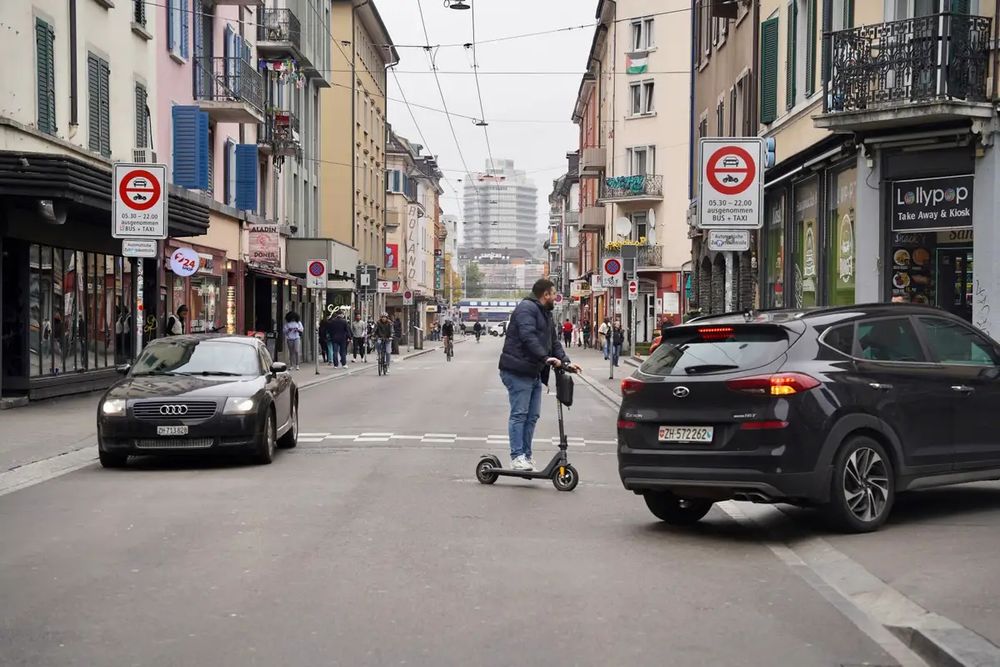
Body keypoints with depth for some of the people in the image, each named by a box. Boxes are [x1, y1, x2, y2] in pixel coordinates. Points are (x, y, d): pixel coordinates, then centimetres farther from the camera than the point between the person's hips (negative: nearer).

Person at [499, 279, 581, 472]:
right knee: (519, 414, -9)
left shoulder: (545, 314, 22)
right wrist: (546, 358, -31)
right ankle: (517, 456, -7)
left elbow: (554, 341, 22)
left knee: (532, 415, 9)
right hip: (518, 372, -10)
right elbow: (528, 337, -24)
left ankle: (526, 455, 15)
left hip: (534, 372, 10)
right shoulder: (526, 308, -11)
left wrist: (566, 362, 8)